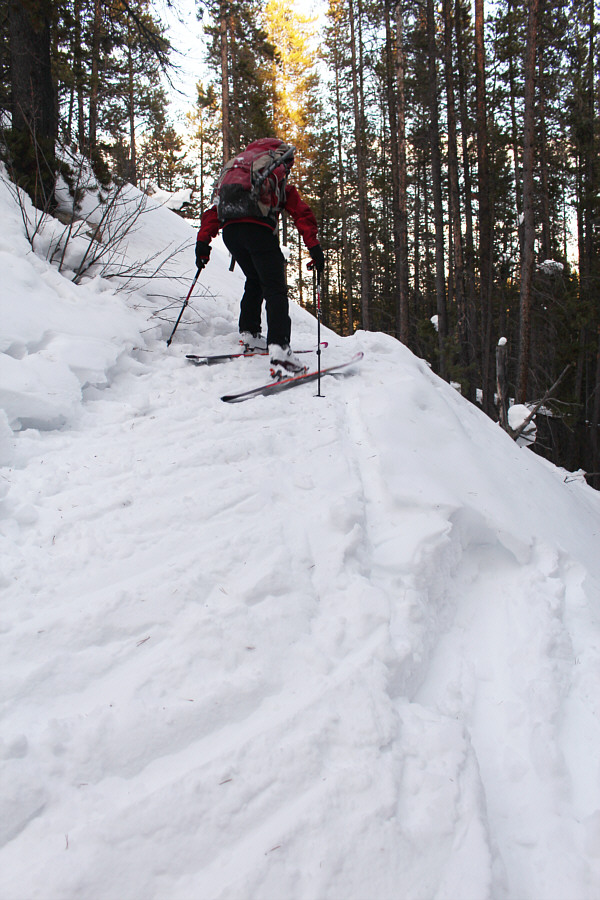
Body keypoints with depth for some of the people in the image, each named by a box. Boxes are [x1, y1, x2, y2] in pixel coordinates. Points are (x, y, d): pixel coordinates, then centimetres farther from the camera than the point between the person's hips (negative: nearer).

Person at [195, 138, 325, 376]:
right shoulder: (277, 178, 24)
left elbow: (214, 210, 24)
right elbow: (302, 214, 12)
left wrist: (203, 241, 17)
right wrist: (314, 247, 7)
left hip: (230, 231, 5)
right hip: (259, 229, -5)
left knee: (254, 282, 26)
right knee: (275, 289, -11)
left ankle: (249, 334, 20)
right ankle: (279, 348, -29)